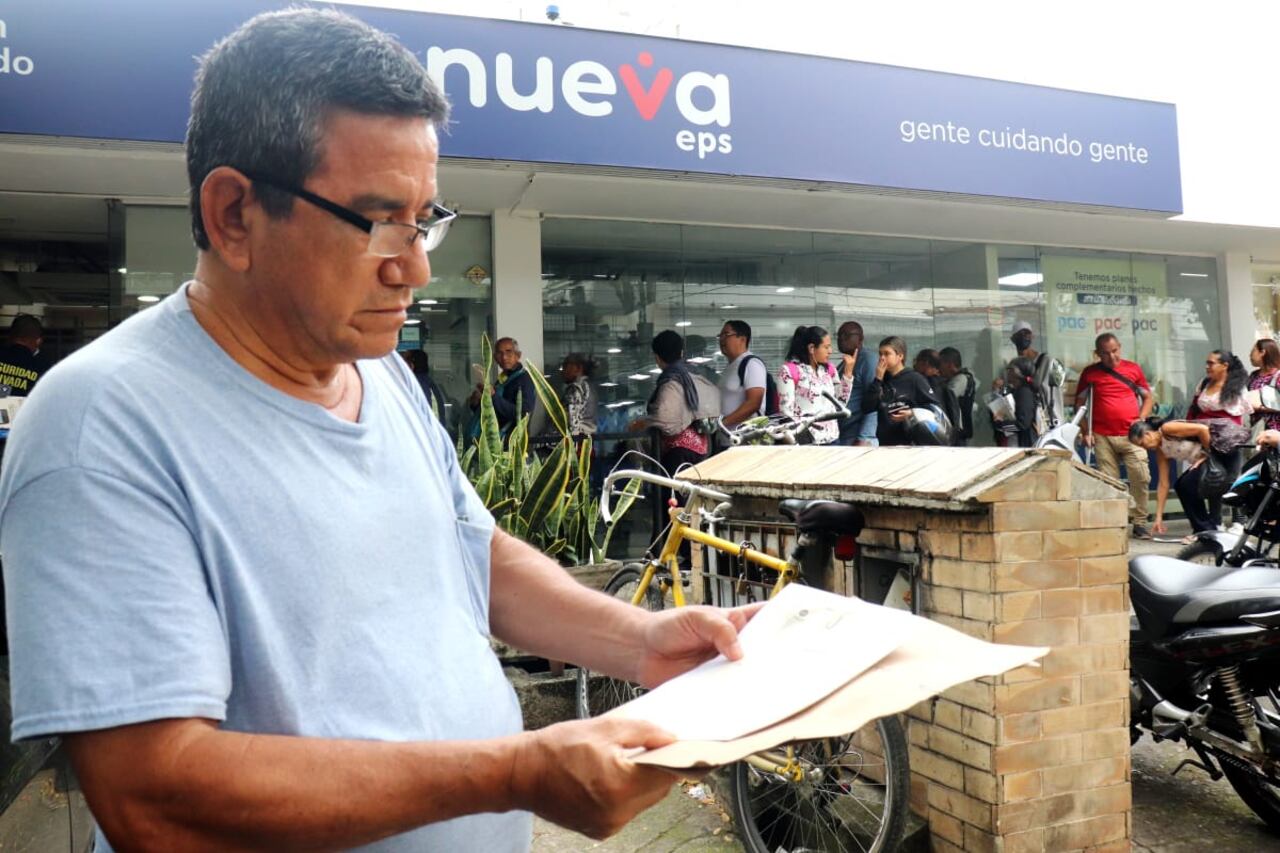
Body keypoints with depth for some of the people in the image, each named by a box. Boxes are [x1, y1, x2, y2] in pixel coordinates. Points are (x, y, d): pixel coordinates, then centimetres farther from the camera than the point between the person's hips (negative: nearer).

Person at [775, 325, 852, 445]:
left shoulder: (829, 369, 12)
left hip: (831, 439, 6)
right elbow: (786, 410, -10)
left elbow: (840, 403, 9)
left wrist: (848, 372, 2)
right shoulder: (789, 370, -7)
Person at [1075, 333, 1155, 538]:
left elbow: (1149, 397, 15)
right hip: (1103, 437, -1)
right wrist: (1085, 431, 3)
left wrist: (1141, 419, 0)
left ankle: (1139, 522, 5)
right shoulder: (1090, 373, 5)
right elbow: (1079, 404, 10)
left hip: (1131, 435, 1)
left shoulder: (1133, 369, 8)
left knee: (1142, 477, -7)